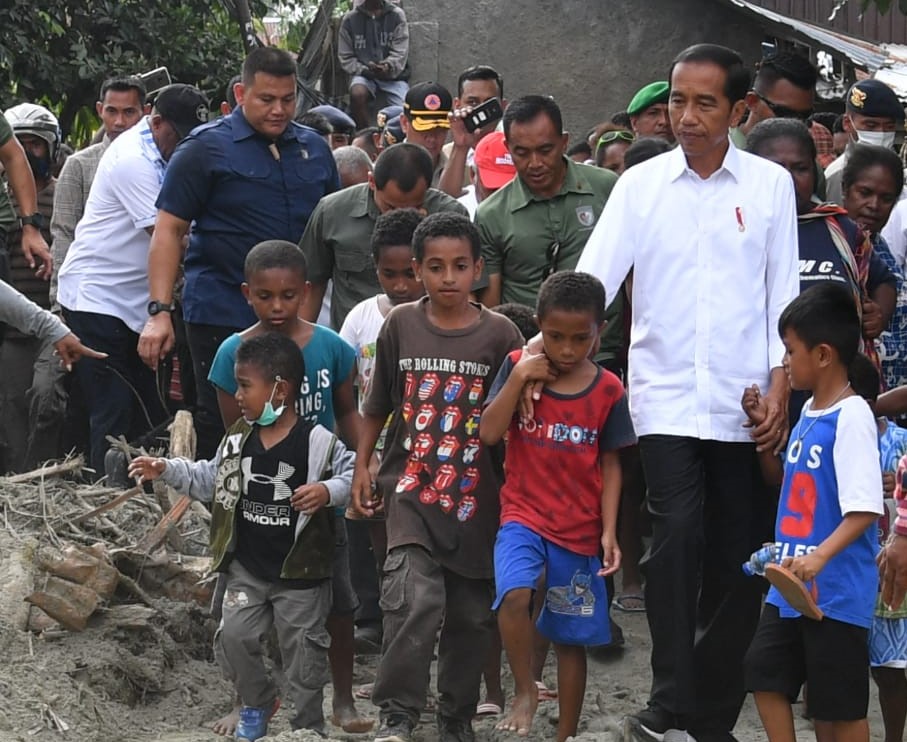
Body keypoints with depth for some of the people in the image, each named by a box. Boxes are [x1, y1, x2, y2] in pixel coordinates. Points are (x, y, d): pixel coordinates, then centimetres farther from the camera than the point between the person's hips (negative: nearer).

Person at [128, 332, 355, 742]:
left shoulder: (318, 442, -15)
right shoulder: (238, 438, 3)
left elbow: (352, 475, -11)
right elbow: (209, 479, 15)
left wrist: (328, 491, -29)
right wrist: (166, 470, 6)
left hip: (300, 571, -5)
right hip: (247, 568, 5)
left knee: (303, 649, 5)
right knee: (233, 636, -1)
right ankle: (257, 703, 25)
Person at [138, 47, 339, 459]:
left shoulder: (314, 149, 12)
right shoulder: (206, 148, -3)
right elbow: (169, 230, -5)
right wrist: (160, 312, -14)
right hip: (223, 315, -4)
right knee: (219, 429, -1)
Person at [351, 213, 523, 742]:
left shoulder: (500, 334, -3)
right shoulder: (400, 325, 1)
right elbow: (378, 405, 11)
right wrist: (362, 467, 10)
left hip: (475, 498, 1)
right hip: (412, 488, -1)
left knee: (472, 614, 9)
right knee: (414, 598, -19)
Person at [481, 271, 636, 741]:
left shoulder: (608, 391, -2)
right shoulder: (519, 366, -2)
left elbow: (610, 465, 3)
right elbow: (488, 434, -8)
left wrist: (609, 531, -4)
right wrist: (519, 378, -15)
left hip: (580, 530, 1)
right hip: (523, 514, -1)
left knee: (572, 638, 8)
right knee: (514, 595, -28)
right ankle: (525, 693, -6)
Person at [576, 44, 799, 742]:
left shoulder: (769, 184, 4)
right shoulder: (640, 184, 2)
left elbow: (783, 293, 6)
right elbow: (592, 279, -4)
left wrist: (778, 387, -1)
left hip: (743, 402, 1)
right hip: (666, 394, -1)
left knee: (736, 559, 3)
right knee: (678, 533, -17)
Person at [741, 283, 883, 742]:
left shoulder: (851, 418, -18)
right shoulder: (809, 413, 10)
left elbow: (865, 509, -24)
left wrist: (820, 556, -36)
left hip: (836, 592, -9)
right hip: (790, 585, 9)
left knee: (840, 705, 1)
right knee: (766, 674, 13)